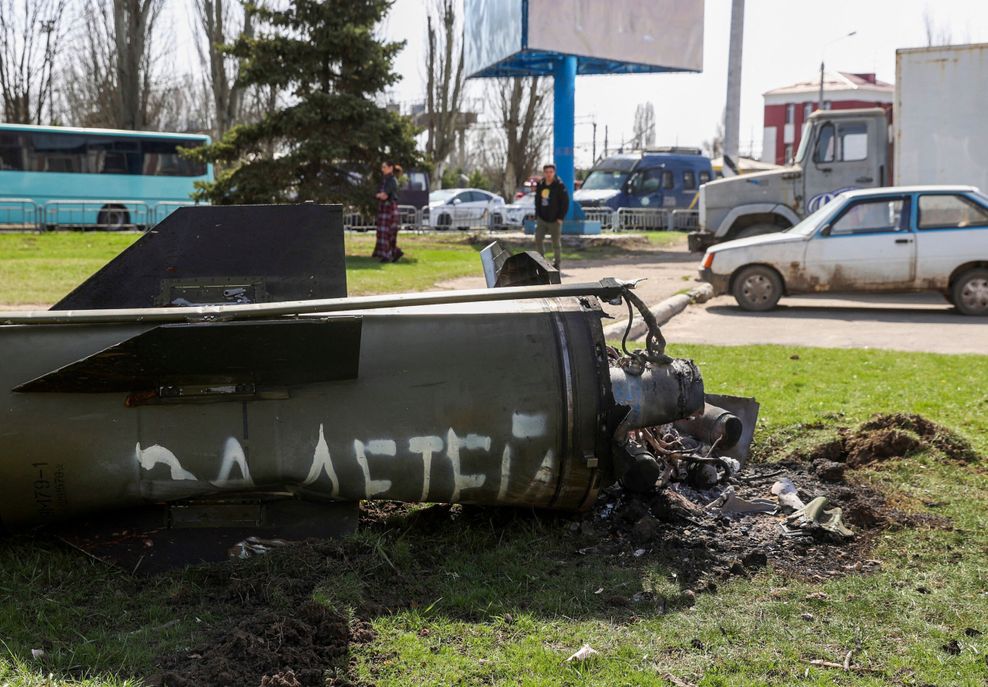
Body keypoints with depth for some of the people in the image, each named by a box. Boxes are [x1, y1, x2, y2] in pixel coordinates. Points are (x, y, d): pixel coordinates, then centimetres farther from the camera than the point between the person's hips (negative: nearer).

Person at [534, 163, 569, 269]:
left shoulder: (560, 185, -10)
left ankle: (556, 263, 20)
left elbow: (565, 203, -9)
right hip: (542, 219, 4)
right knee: (538, 240, -2)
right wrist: (537, 216, 8)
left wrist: (560, 218, -12)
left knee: (556, 242, 6)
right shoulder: (540, 185, 5)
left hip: (555, 220, -4)